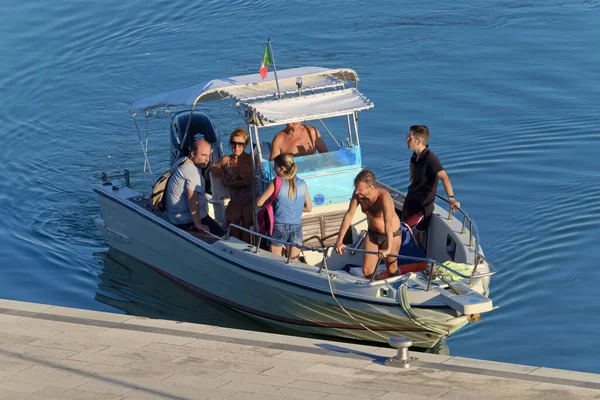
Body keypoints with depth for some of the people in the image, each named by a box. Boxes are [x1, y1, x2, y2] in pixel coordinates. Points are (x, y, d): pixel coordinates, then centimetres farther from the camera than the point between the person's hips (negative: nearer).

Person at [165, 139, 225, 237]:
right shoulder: (193, 171, -22)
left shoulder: (181, 161, 9)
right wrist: (198, 225, -25)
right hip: (187, 222, -11)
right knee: (221, 235, -12)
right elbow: (192, 199, -27)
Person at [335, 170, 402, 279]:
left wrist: (388, 248, -53)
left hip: (391, 234, -5)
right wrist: (339, 241, -18)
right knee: (367, 270, 8)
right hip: (372, 233, 5)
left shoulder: (384, 196, -36)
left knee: (392, 270, 8)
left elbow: (388, 223, -44)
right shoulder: (357, 194, -19)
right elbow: (349, 215, -15)